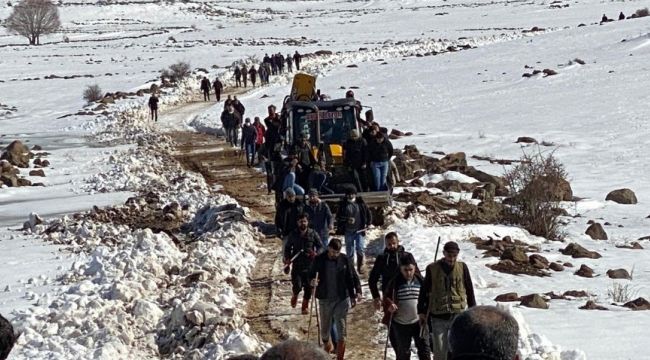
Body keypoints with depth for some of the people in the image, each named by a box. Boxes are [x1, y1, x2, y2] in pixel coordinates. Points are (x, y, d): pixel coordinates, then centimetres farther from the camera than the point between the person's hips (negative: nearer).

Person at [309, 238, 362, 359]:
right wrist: (312, 281, -19)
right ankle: (327, 345, 41)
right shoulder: (319, 260, -4)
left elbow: (353, 277, 2)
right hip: (325, 299, 1)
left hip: (342, 299, -1)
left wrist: (357, 291, -8)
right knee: (325, 327, 12)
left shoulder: (345, 260, -4)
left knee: (341, 328, -5)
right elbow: (311, 274, 4)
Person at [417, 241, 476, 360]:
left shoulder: (462, 268, 1)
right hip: (438, 316, 0)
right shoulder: (432, 269, -1)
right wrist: (422, 311, 8)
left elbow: (470, 290, 9)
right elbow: (424, 291, 8)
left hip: (458, 315, 0)